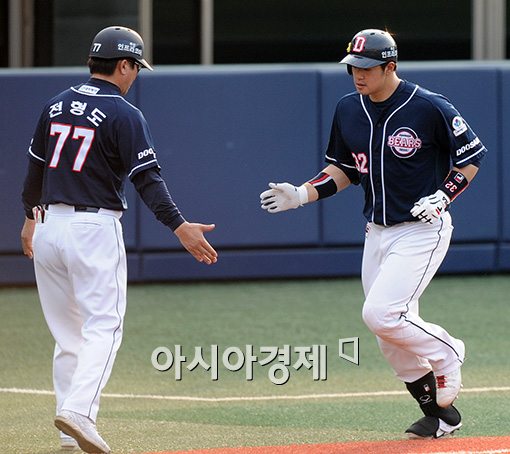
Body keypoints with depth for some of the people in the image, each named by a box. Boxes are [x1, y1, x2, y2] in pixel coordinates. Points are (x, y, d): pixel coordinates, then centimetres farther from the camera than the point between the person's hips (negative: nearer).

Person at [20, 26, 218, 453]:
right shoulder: (124, 114, -9)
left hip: (49, 226, 6)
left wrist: (31, 217, 33)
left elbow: (36, 166, 20)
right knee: (103, 326, -7)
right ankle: (79, 412, -26)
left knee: (67, 333, 11)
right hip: (94, 227, -6)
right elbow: (147, 178, -16)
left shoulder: (57, 105, 10)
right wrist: (179, 227, -18)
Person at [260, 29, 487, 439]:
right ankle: (441, 413, 20)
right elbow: (342, 169, 15)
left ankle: (445, 352, 5)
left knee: (381, 315, -21)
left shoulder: (429, 108, -14)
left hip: (422, 231, -7)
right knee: (394, 339, 6)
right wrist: (302, 195, 0)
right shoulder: (349, 110, 4)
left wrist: (443, 196, -18)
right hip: (378, 233, 7)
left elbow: (473, 155, -5)